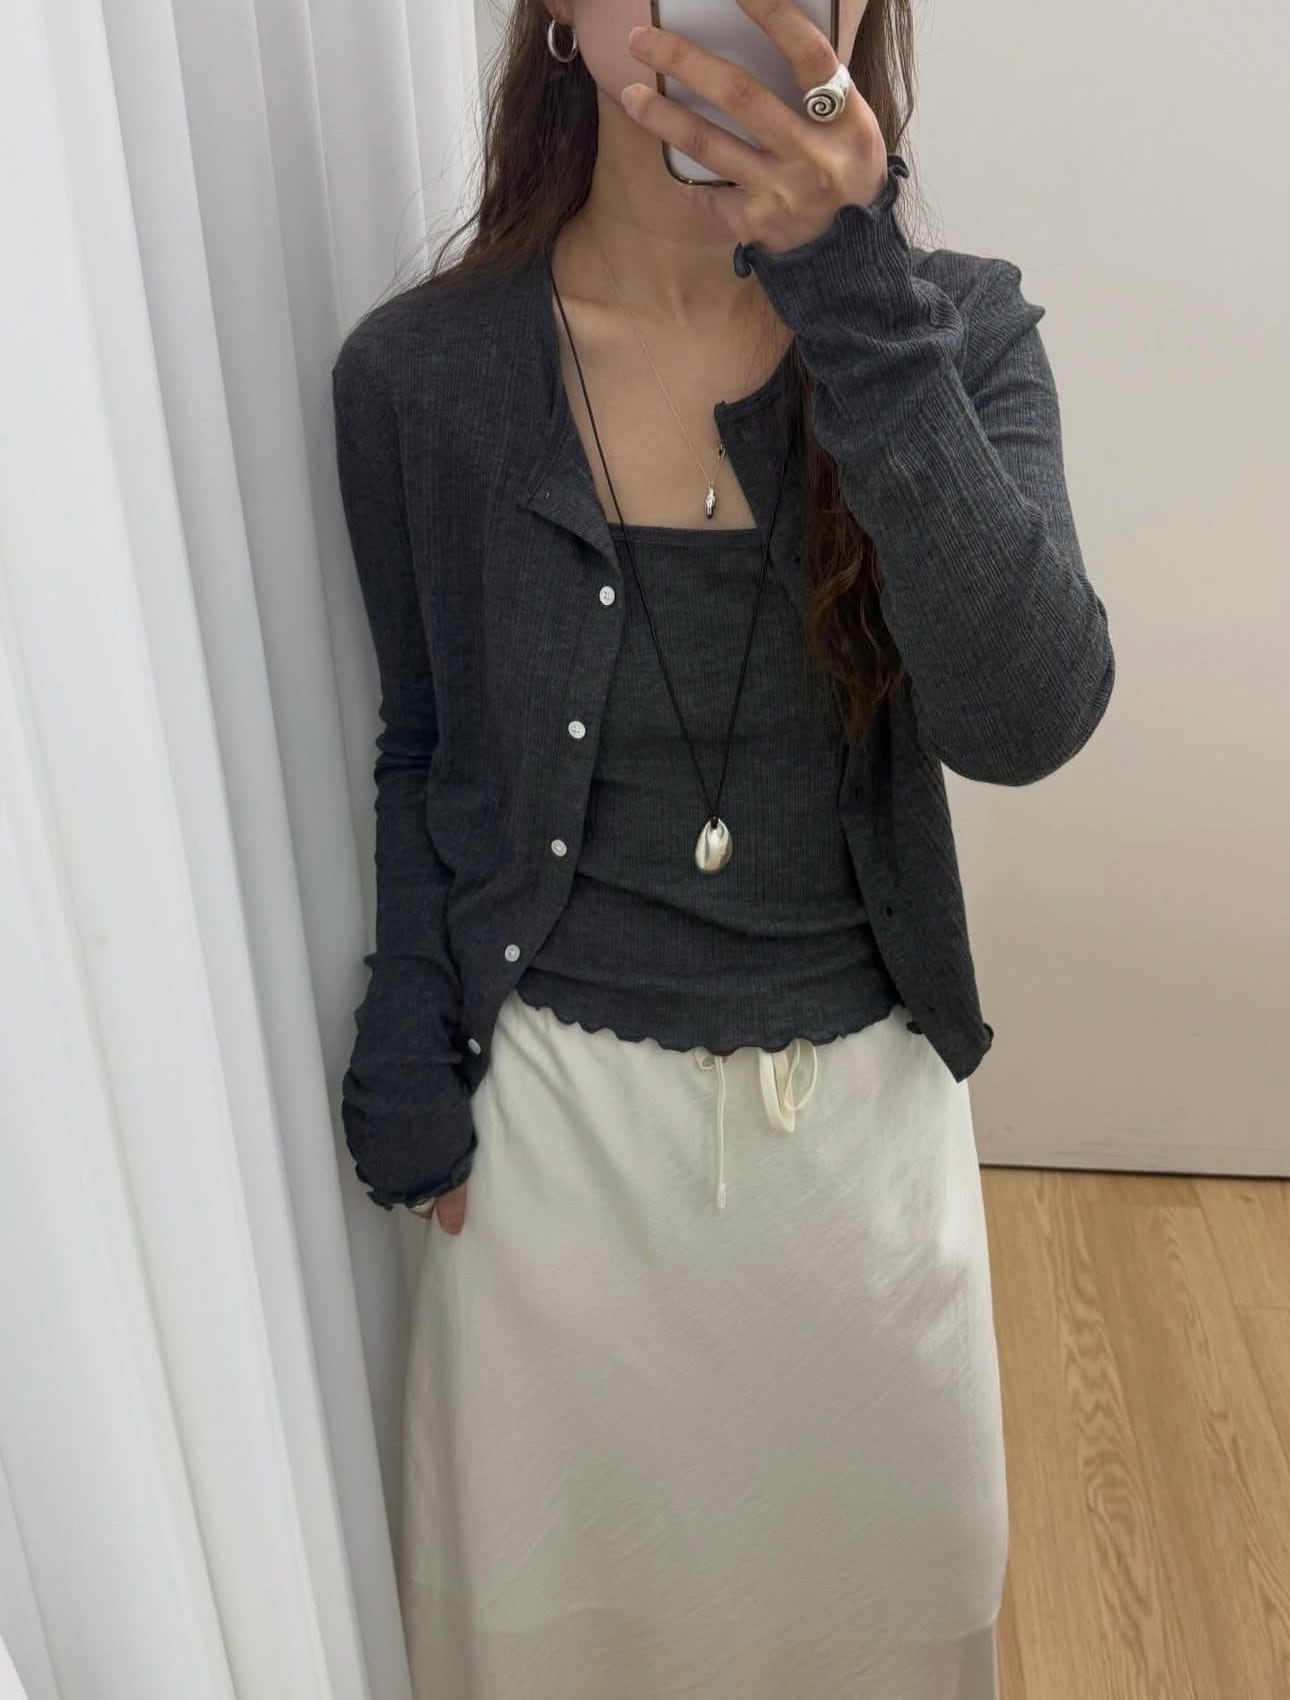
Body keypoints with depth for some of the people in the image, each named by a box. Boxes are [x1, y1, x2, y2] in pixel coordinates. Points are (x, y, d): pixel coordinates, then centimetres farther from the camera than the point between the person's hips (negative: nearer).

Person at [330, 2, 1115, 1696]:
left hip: (864, 1093, 1)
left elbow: (1027, 716, -25)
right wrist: (407, 1070, 0)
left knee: (874, 1551, 25)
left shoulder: (959, 331, -10)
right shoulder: (418, 375, -10)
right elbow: (422, 752, 2)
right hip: (562, 1099, 0)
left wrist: (857, 300, -32)